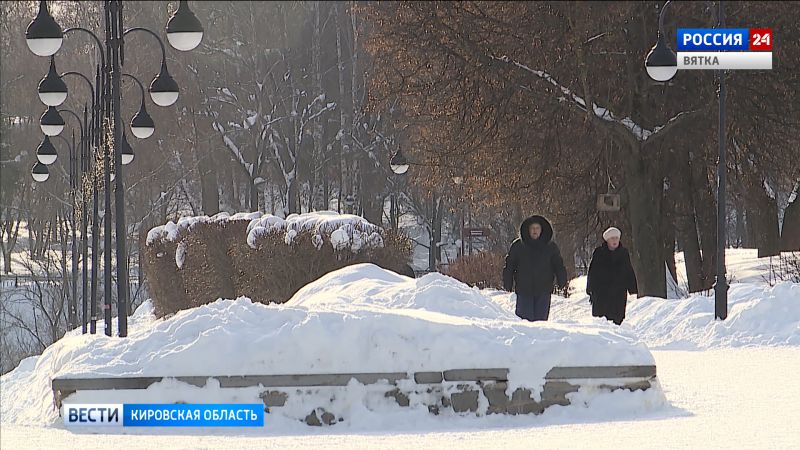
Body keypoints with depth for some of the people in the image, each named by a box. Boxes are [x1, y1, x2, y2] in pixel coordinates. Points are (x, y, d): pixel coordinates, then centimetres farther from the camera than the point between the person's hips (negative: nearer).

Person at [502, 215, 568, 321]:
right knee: (524, 318, -6)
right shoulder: (518, 246, 4)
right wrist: (508, 284, -1)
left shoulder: (550, 247, 7)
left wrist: (562, 282, -5)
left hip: (543, 292, 1)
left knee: (541, 318, 0)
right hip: (524, 291, -1)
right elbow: (509, 267, 7)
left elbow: (559, 266, 10)